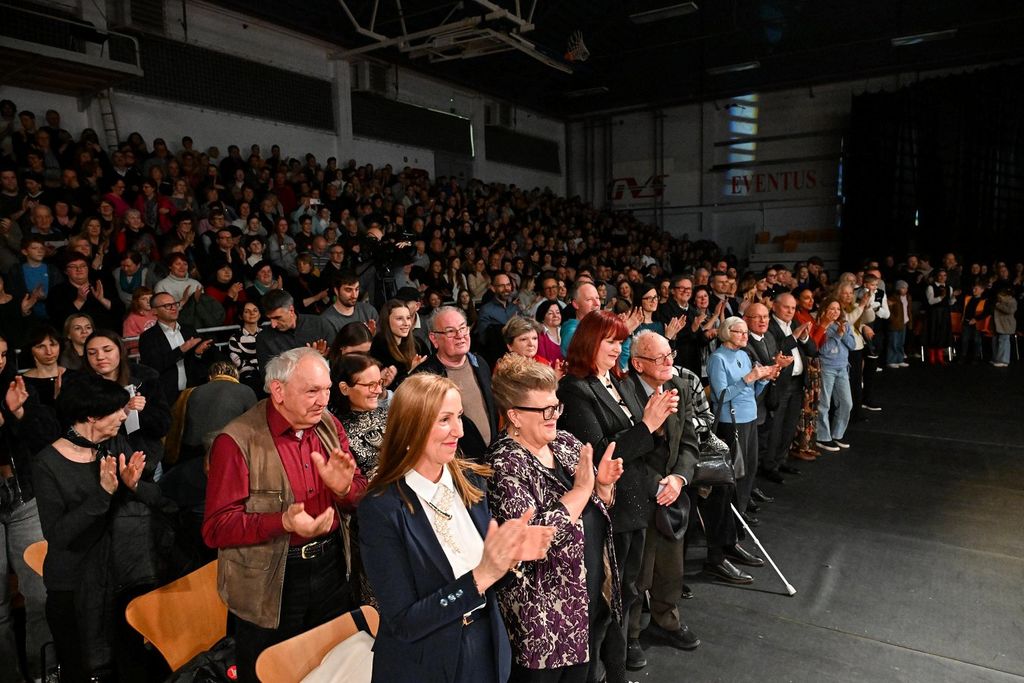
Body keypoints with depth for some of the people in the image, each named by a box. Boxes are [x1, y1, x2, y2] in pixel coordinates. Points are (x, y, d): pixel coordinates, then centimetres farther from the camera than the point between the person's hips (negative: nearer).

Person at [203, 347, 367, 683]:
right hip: (270, 583, -4)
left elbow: (361, 498, 4)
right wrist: (283, 522, -32)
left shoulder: (330, 426, 1)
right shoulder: (237, 441, -15)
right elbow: (216, 528, -17)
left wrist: (344, 488, -19)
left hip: (331, 567, 5)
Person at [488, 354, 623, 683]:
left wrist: (603, 484, -10)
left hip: (594, 595, 7)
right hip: (544, 612, -7)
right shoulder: (505, 464, -20)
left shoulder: (566, 442, 1)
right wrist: (582, 488, -24)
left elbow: (596, 508, 11)